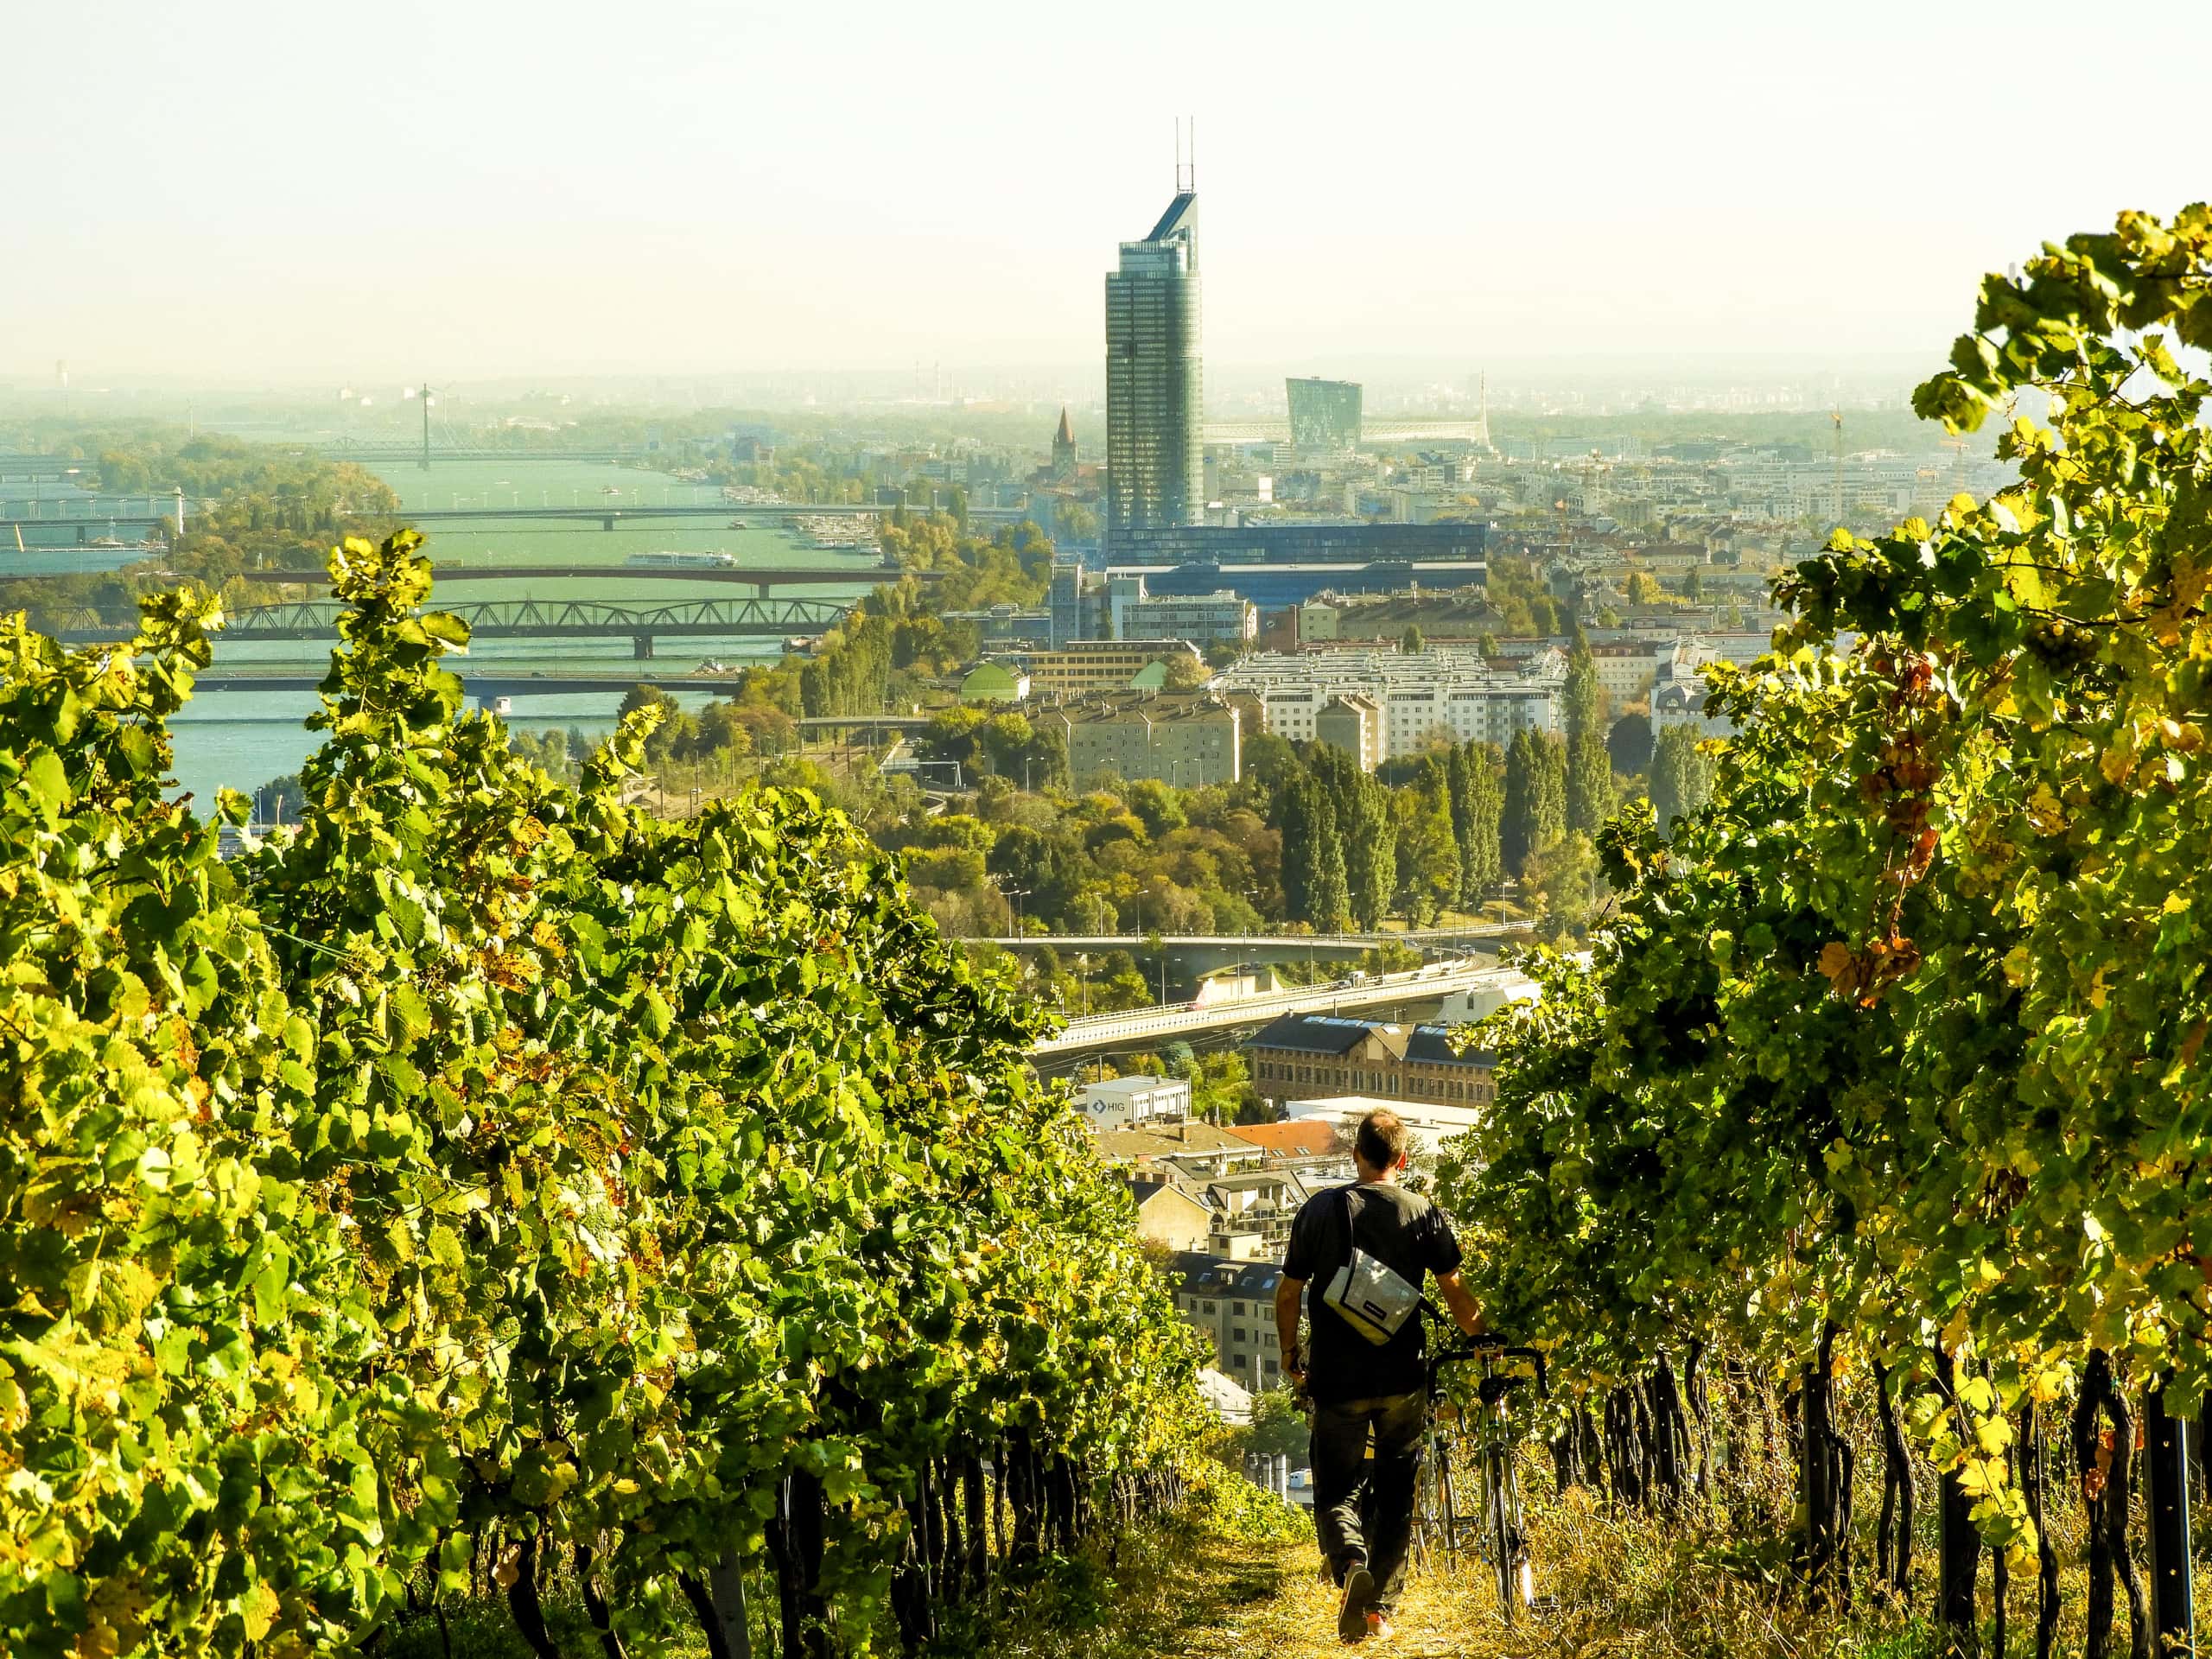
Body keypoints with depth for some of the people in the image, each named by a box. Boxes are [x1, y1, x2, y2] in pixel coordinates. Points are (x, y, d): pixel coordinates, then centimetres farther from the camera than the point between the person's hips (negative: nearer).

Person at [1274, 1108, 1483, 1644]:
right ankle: (1381, 1606, 14)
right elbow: (1457, 1294, -1)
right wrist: (1481, 1339, 17)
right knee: (1394, 1495, 15)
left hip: (1336, 1380, -1)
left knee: (1336, 1490, 7)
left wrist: (1292, 1358, 15)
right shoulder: (1424, 1214, -2)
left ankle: (1350, 1562, -22)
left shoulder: (1321, 1209, -1)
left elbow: (1287, 1294, 1)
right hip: (1402, 1379, 1)